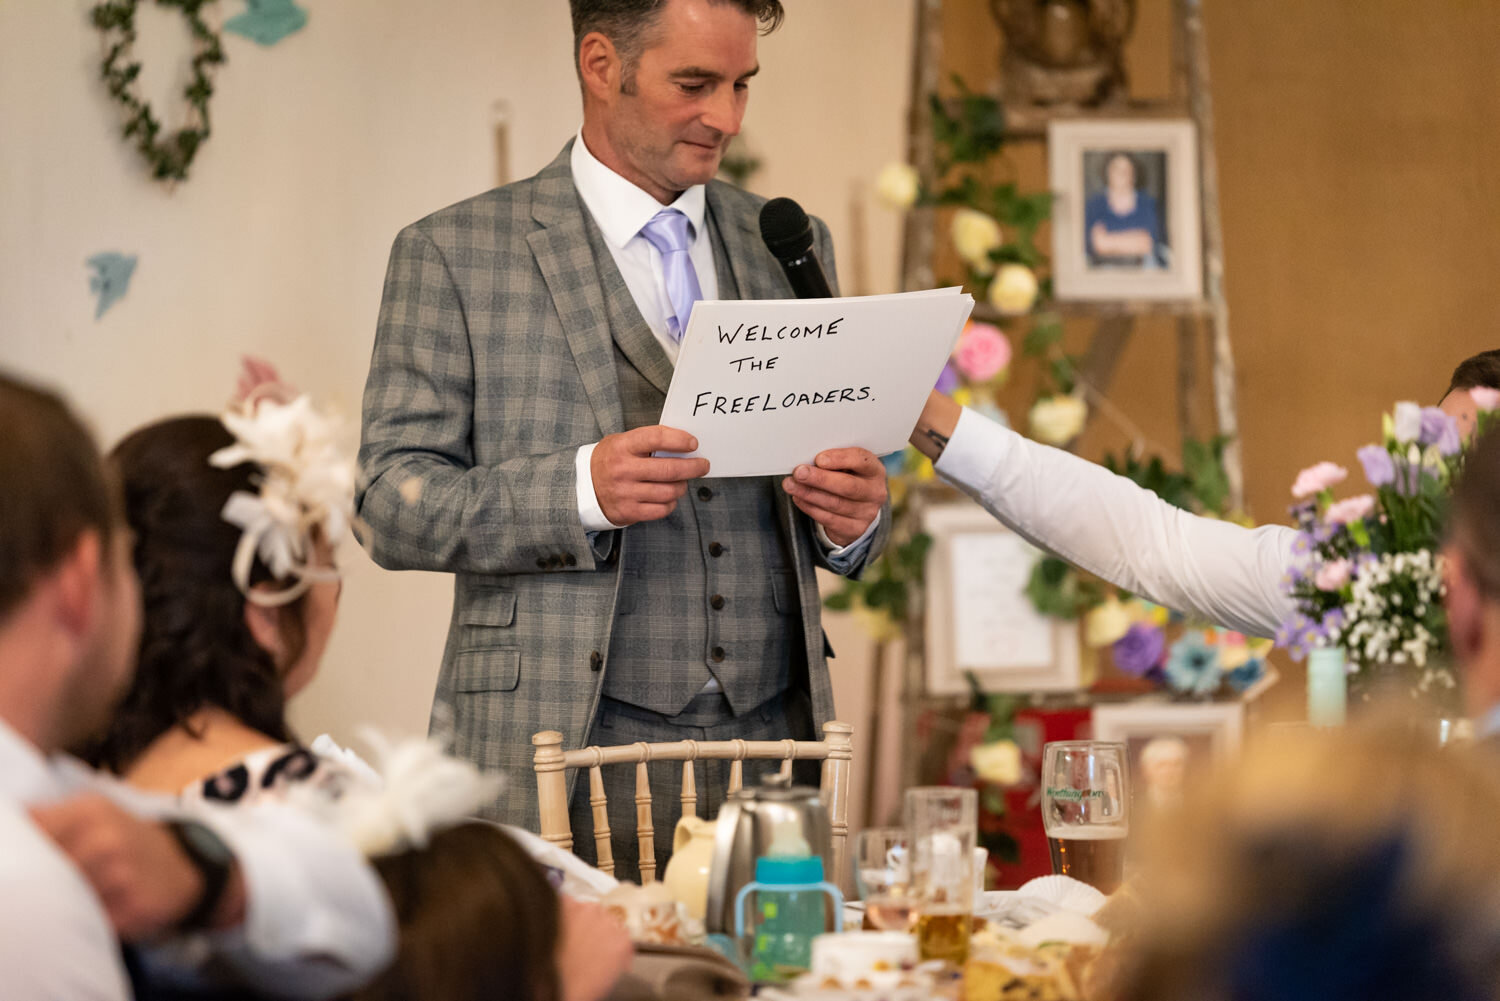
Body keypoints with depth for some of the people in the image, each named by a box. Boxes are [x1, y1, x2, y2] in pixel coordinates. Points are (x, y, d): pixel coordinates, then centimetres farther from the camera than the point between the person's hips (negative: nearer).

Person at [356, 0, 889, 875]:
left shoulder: (788, 248, 16)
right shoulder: (454, 255, 3)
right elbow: (392, 502, -4)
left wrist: (853, 515, -4)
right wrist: (582, 489, -19)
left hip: (772, 738, 4)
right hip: (562, 754, -3)